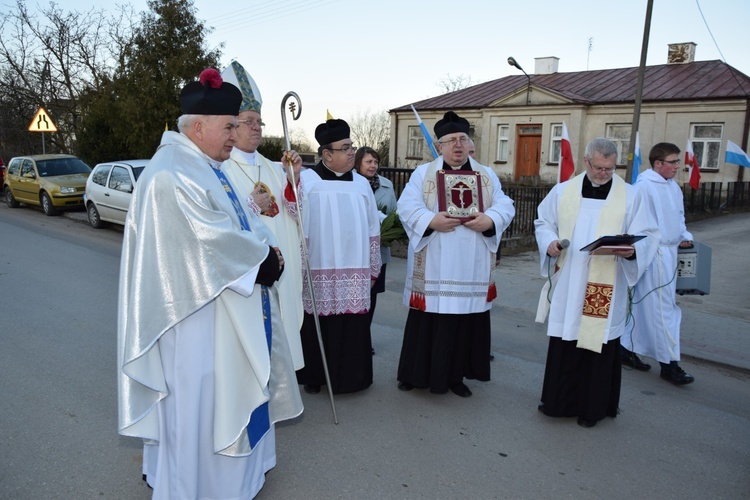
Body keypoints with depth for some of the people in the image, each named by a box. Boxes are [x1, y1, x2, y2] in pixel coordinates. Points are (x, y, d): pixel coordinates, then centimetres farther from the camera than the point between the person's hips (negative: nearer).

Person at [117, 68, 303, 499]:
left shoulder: (205, 166, 12)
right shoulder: (173, 175, -21)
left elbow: (240, 219, 13)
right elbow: (217, 240, -25)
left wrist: (266, 247, -5)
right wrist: (265, 257, -12)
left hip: (226, 301, 10)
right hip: (199, 310, -10)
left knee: (229, 385, 21)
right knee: (199, 391, 4)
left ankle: (235, 461, 39)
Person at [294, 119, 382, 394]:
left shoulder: (361, 183, 9)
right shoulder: (306, 181, -3)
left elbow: (372, 228, 12)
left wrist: (374, 267, 13)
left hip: (354, 272, 3)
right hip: (319, 271, -3)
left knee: (352, 326, 5)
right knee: (317, 326, 5)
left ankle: (348, 376, 21)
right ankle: (314, 376, 22)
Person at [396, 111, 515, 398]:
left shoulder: (487, 176, 12)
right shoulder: (423, 173, 5)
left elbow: (505, 207, 4)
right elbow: (407, 207, -5)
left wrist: (489, 220, -17)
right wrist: (431, 221, -22)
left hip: (471, 268, 3)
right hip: (433, 268, -2)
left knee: (466, 323, 7)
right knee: (428, 322, 3)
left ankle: (455, 376, 22)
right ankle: (416, 373, 19)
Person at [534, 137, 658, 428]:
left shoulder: (631, 196, 1)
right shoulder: (563, 191, 5)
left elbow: (647, 236, 0)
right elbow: (543, 222, 11)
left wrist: (632, 250, -21)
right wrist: (550, 242, -10)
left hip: (606, 289, -1)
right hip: (567, 287, 2)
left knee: (599, 344, 5)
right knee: (563, 344, 8)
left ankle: (593, 407, 22)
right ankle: (559, 401, 25)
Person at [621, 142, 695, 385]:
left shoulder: (673, 186, 13)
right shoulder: (644, 186, -15)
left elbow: (679, 216, 24)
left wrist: (684, 236, 8)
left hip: (668, 253, 9)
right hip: (654, 254, -9)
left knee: (643, 305, 15)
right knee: (663, 308, -3)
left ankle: (628, 350, 26)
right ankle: (669, 363, 6)